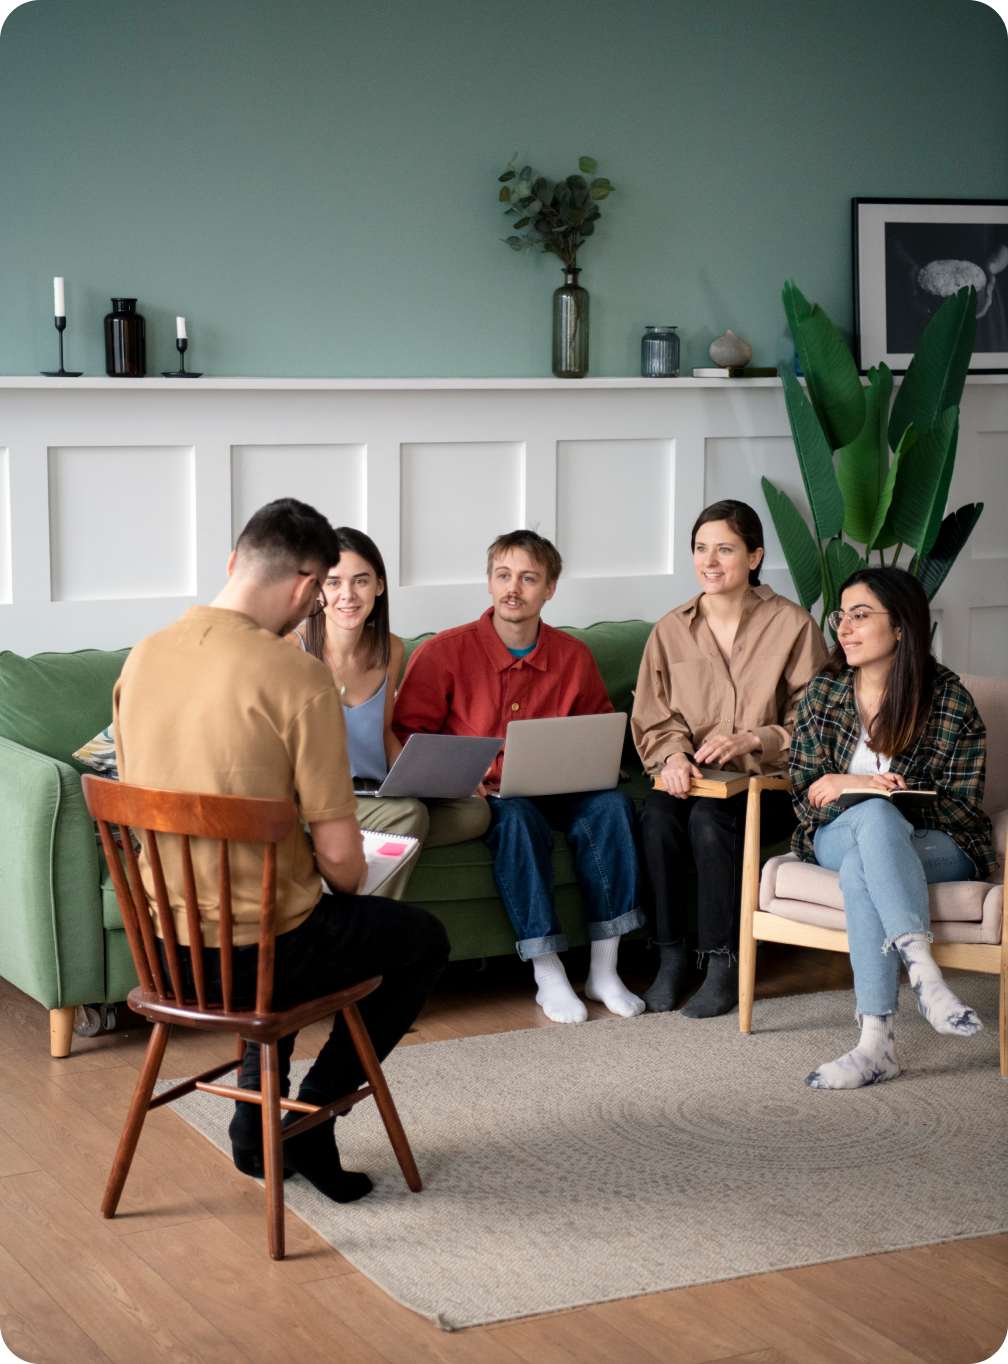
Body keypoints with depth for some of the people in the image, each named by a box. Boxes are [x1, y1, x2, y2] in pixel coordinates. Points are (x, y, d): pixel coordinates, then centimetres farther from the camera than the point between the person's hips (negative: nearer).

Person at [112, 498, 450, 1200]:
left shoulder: (142, 659, 0)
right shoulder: (298, 677, -21)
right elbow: (340, 854, -20)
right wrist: (346, 885, 5)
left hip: (163, 945, 6)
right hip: (256, 951, -6)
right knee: (424, 938, 21)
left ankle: (258, 1123, 34)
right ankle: (310, 1117, 15)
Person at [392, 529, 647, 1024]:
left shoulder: (573, 657, 6)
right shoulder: (443, 653, -5)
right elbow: (408, 733, -3)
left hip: (557, 791, 4)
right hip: (482, 796, -3)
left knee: (611, 803, -26)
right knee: (519, 817, -36)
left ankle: (604, 971, -21)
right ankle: (548, 978, -31)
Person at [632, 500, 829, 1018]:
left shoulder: (792, 625, -3)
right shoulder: (671, 631, 7)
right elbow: (653, 721, 7)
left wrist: (750, 741, -20)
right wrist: (673, 756, -16)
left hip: (772, 784, -3)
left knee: (711, 816, -33)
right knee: (658, 814, -30)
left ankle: (723, 966, -20)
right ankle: (670, 957, -18)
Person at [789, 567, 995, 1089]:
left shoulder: (948, 700, -5)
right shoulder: (824, 692, 5)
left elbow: (960, 805, -5)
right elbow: (804, 790, 8)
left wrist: (843, 785, -17)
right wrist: (858, 787, -18)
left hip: (937, 845, -2)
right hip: (836, 837, 2)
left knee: (860, 869, -37)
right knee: (875, 815, -35)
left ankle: (877, 1042, -42)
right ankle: (922, 970, -46)